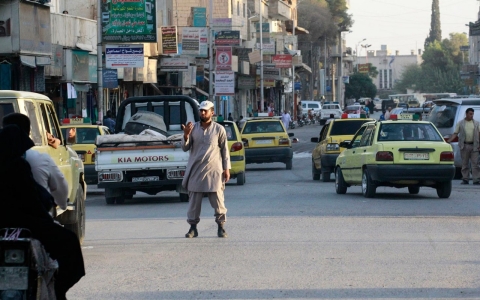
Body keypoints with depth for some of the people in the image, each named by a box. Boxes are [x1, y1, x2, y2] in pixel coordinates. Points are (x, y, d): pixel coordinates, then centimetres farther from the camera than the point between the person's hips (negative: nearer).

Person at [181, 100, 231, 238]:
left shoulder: (219, 129, 3)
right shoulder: (193, 128, 7)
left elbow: (225, 150, 5)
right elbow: (185, 148, 7)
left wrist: (226, 169, 0)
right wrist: (186, 135, -12)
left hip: (214, 171, -2)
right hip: (196, 170, 2)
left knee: (218, 200, -1)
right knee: (194, 201, 2)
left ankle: (221, 227, 8)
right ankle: (193, 228, 8)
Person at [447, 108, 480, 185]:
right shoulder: (460, 123, 7)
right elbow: (455, 134, 4)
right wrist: (448, 141, -9)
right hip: (464, 146, 0)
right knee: (464, 164, 4)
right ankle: (465, 179, 10)